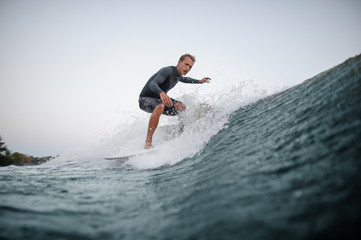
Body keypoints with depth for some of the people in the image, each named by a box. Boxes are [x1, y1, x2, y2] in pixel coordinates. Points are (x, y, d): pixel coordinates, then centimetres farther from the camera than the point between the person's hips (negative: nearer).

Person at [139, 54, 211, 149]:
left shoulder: (178, 75, 4)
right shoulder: (168, 71, -24)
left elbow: (183, 79, 31)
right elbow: (152, 84, -39)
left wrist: (199, 81, 29)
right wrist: (162, 93, -59)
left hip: (159, 99, 9)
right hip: (145, 99, -9)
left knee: (183, 107, -3)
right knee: (160, 107, -40)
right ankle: (148, 142, -38)